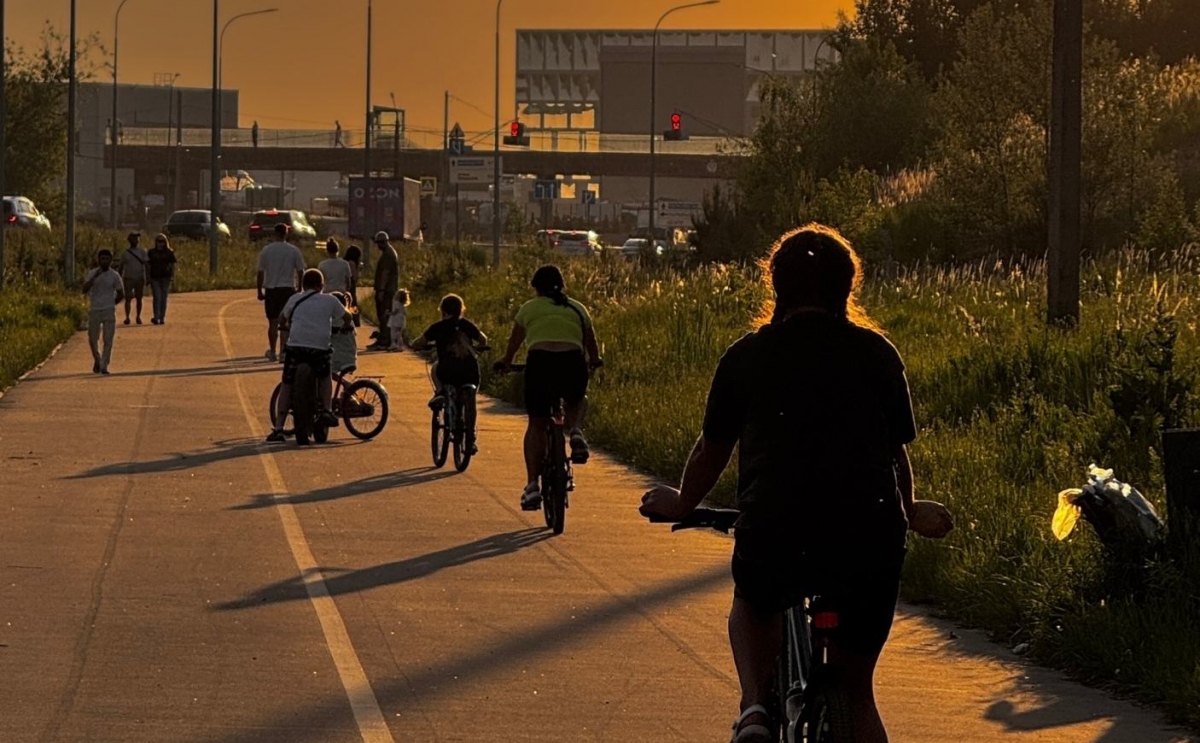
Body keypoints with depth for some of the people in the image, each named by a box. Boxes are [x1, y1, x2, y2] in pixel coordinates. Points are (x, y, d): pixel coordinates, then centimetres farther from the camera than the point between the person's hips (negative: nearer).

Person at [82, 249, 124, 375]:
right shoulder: (92, 273, 1)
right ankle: (97, 359, 29)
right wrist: (94, 277, -21)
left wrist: (111, 303, 5)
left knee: (108, 340, -6)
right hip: (94, 311, 1)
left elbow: (121, 294, 9)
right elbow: (85, 289, -12)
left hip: (109, 311, -1)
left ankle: (104, 366, -2)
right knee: (92, 339, 5)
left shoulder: (114, 275, 1)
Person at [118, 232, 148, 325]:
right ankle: (127, 317, -10)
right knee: (128, 298, -8)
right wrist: (120, 278, 5)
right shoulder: (126, 253, 5)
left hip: (140, 279, 1)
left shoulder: (142, 252, 5)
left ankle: (138, 317, 14)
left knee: (139, 298, 5)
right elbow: (121, 266, 9)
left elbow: (147, 264, 3)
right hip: (128, 278, -1)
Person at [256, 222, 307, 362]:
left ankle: (272, 352, 19)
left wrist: (260, 291, 7)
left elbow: (260, 272, 0)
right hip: (288, 289, -1)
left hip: (271, 289, 1)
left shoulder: (266, 251, -2)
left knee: (273, 323, 11)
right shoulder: (294, 251, -2)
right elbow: (300, 272, 0)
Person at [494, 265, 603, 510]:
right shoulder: (577, 309, 20)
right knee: (577, 400, 34)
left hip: (540, 362, -1)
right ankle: (576, 431, 0)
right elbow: (592, 346, 27)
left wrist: (505, 362, 46)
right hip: (573, 363, 1)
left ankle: (532, 486, 0)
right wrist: (594, 361, 49)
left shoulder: (529, 308, 16)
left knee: (536, 425, 11)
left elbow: (515, 341, 27)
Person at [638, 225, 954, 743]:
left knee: (754, 608, 34)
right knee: (855, 690, 17)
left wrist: (682, 505, 39)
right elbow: (897, 451, 16)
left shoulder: (745, 356, 9)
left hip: (773, 531, 0)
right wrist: (908, 514, 36)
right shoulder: (875, 353, 10)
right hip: (867, 535, 0)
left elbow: (712, 450, 19)